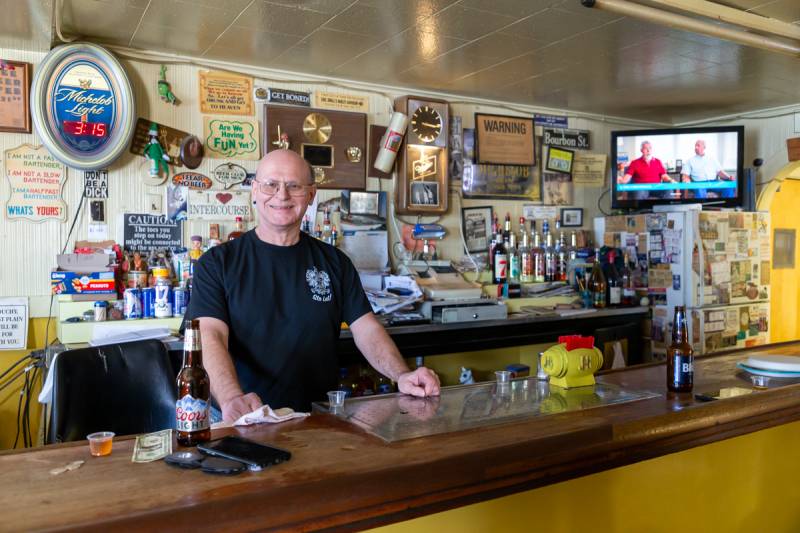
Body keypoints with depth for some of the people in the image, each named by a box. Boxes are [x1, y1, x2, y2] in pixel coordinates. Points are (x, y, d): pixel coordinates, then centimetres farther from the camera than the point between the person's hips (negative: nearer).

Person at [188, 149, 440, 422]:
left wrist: (401, 375, -12)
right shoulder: (217, 263, 3)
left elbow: (366, 328, 7)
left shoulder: (334, 262, 13)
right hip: (247, 421, -2)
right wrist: (232, 398, -29)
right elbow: (210, 336, -9)